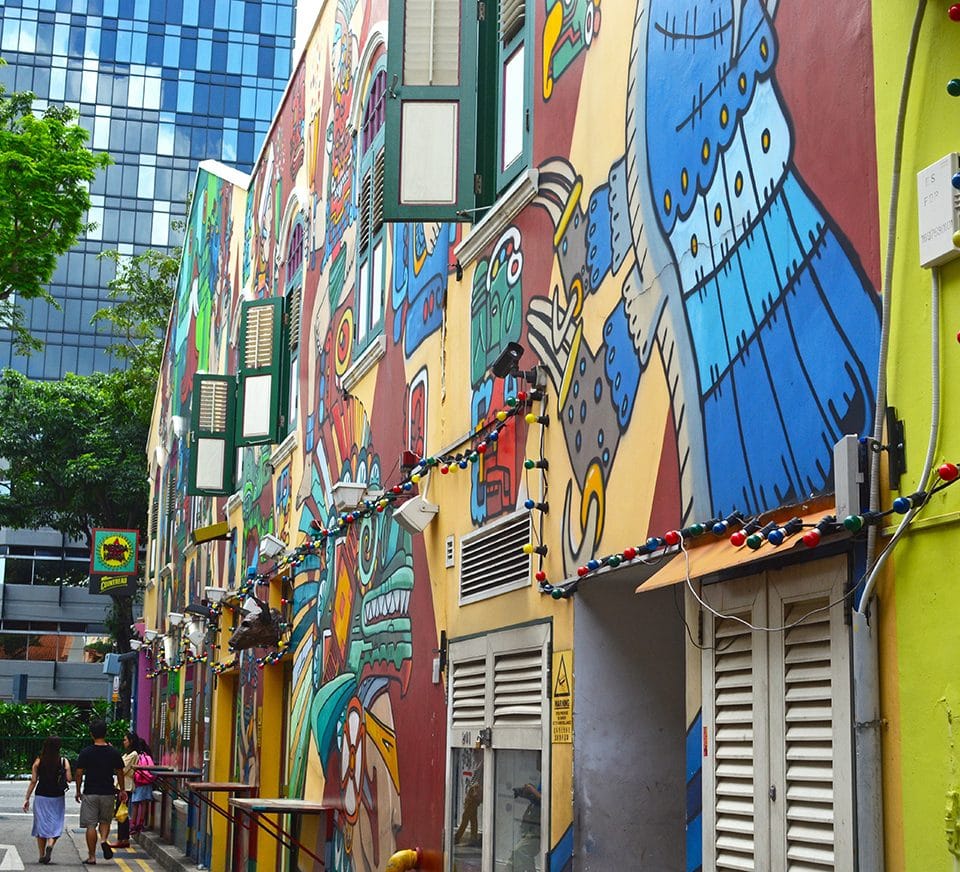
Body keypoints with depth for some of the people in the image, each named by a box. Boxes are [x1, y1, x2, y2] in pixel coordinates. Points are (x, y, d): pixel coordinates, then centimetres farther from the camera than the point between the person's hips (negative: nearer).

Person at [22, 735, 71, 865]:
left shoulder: (38, 762, -3)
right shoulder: (64, 762, -5)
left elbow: (33, 781, -3)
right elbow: (69, 780, -6)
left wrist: (27, 798, 3)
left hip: (41, 797, 1)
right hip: (57, 797, -1)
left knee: (41, 825, 11)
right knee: (55, 825, 6)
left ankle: (42, 855, 13)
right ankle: (50, 845, -21)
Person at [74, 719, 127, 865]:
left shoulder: (85, 753, -6)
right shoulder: (114, 752, -1)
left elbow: (79, 774, -4)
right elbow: (120, 773, 6)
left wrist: (78, 791, 9)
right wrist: (122, 790, 19)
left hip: (90, 793, -2)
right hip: (108, 793, 2)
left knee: (91, 825, 4)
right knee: (105, 821, 19)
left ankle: (91, 857, 5)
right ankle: (104, 840, -9)